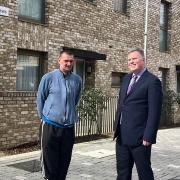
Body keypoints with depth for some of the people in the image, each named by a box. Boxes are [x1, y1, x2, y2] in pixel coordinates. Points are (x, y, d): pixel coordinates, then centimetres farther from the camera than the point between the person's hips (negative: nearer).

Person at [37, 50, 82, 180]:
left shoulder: (77, 80, 2)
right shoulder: (48, 78, -6)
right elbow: (40, 99, 5)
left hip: (69, 127, 3)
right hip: (51, 126, -3)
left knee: (65, 162, 10)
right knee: (50, 162, 3)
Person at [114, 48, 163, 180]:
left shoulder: (152, 81, -11)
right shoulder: (126, 79, 13)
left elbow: (154, 112, -15)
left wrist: (148, 136, -18)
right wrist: (116, 126, 15)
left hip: (139, 136, -7)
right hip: (122, 136, 7)